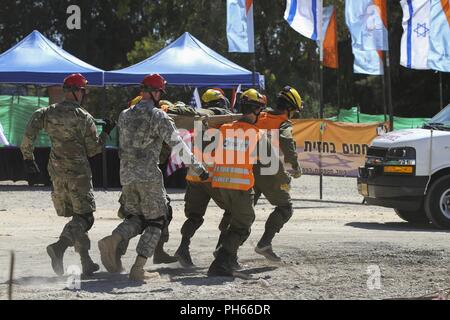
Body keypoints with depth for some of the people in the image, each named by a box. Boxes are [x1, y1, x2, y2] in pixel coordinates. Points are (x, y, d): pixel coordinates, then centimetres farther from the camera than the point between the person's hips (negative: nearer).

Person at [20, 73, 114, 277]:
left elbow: (28, 135, -7)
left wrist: (28, 158, 4)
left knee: (75, 216, 15)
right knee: (84, 217, -2)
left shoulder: (47, 113, 4)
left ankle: (86, 263, 15)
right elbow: (93, 150, -4)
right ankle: (59, 247, -27)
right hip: (78, 172, -6)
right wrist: (106, 133, 10)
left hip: (57, 172, 6)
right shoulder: (84, 118, -8)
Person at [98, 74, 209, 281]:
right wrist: (198, 168, -6)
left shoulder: (125, 115, 11)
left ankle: (113, 240, -13)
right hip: (149, 175, -6)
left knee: (135, 218, 18)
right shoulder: (158, 116, -8)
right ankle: (138, 269, -6)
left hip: (126, 175, 6)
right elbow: (177, 145, -11)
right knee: (155, 221, 5)